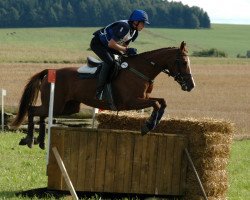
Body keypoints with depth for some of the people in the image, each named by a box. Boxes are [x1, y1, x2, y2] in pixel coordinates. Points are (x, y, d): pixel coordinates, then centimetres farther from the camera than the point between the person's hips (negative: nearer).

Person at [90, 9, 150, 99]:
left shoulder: (134, 31, 1)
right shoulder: (124, 27, -30)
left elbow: (124, 45, 8)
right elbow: (111, 44, -31)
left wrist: (130, 52, -12)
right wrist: (126, 50, -27)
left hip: (107, 44, 10)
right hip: (97, 43, -10)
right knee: (109, 61, -28)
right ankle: (99, 90, -27)